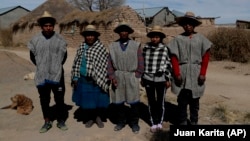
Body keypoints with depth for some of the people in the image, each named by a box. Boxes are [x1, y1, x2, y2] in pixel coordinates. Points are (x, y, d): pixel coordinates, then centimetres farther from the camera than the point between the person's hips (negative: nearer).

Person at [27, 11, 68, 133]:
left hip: (57, 75, -1)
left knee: (59, 99, 7)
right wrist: (40, 66, 13)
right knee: (44, 100, 10)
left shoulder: (59, 39, -4)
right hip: (42, 75, 1)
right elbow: (32, 56, 11)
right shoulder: (35, 40, -3)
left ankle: (61, 121, 22)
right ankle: (47, 121, 25)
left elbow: (64, 55, 10)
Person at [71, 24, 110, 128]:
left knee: (99, 99, 5)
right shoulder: (81, 47, 6)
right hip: (83, 79, 3)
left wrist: (101, 80, -12)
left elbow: (104, 65, -9)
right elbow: (76, 63, 9)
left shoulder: (101, 48, -7)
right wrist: (75, 77, 5)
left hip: (97, 80, -3)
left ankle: (99, 117, 28)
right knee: (87, 99, 11)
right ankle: (90, 118, 30)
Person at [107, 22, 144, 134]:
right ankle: (121, 121, 27)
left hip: (132, 77, -1)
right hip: (118, 76, 1)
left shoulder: (136, 45, 1)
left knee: (134, 102, 6)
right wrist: (112, 77, -6)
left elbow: (140, 63, 2)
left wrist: (136, 76, -5)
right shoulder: (113, 46, 4)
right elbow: (110, 63, 3)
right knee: (118, 101, 10)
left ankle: (134, 123, 22)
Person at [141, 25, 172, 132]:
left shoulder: (165, 49, -3)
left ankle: (160, 122, 26)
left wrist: (168, 79, -2)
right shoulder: (146, 48, 2)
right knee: (151, 102, 9)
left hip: (161, 79, -1)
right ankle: (153, 123, 23)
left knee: (160, 101, 9)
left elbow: (168, 65, 0)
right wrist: (142, 78, 9)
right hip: (148, 79, 1)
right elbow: (142, 64, 8)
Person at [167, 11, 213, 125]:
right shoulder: (178, 39, 0)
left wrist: (203, 73, -5)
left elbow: (206, 56, 1)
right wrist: (177, 74, -9)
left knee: (194, 99, 11)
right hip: (182, 73, 0)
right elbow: (174, 58, -2)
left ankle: (193, 122, 26)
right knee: (182, 100, 7)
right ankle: (182, 122, 21)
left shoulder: (201, 38, 2)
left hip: (196, 73, 1)